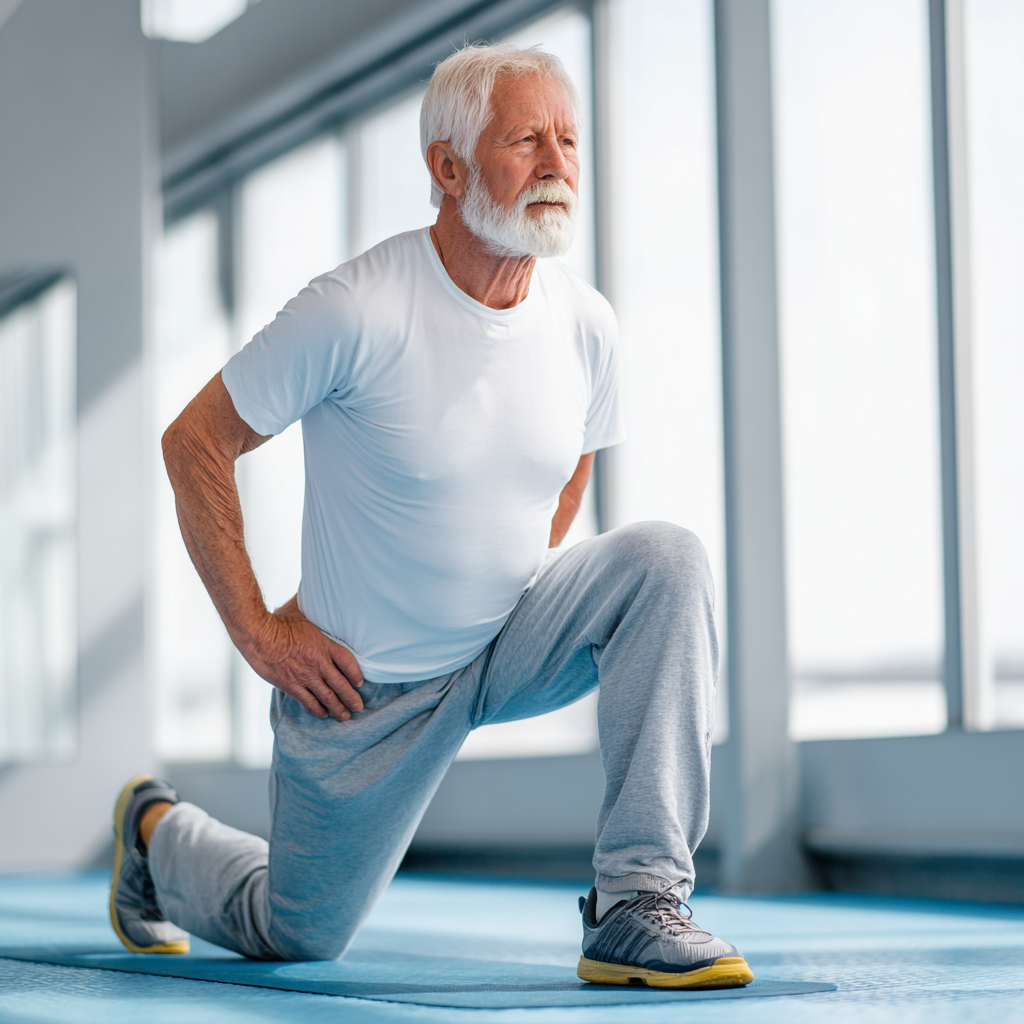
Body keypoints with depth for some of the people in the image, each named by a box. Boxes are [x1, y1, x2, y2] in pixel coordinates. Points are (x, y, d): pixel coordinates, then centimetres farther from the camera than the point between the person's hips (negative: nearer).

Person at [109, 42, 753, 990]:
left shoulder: (585, 324, -7)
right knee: (299, 937, 11)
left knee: (665, 560, -24)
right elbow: (195, 443, -13)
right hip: (366, 684, -3)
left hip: (510, 645, 4)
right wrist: (256, 630, -14)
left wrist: (537, 612, 6)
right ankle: (157, 833, 46)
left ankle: (639, 903, -23)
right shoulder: (357, 311, -23)